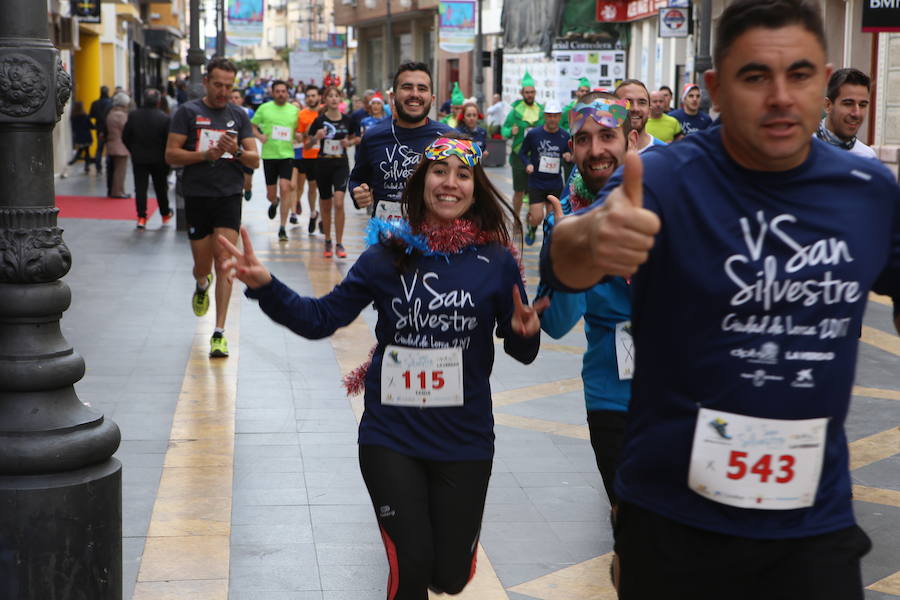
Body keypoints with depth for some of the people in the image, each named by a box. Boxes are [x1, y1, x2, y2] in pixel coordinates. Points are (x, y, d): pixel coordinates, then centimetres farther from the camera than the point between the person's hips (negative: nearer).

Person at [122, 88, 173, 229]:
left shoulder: (133, 116, -5)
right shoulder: (164, 118, -11)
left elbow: (125, 137, 0)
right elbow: (169, 140, -10)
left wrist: (133, 151, 14)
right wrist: (166, 156, 4)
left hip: (138, 159, 1)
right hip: (159, 159, -1)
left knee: (140, 187, 4)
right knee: (161, 187, 14)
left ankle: (141, 217, -2)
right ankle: (165, 214, 27)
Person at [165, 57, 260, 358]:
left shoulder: (239, 115, 7)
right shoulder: (188, 112, 0)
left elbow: (255, 160, 4)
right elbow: (171, 155, -4)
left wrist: (236, 152, -17)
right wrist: (205, 155, -18)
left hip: (229, 197, 1)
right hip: (197, 197, 0)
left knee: (224, 262, -9)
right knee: (202, 267, 7)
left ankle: (219, 333, -7)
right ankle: (202, 285, 47)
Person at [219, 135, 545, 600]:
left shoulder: (496, 263, -5)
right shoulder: (388, 255, -4)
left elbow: (521, 351, 2)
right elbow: (321, 318, -3)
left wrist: (525, 333, -21)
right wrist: (265, 286, -18)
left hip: (464, 440, 1)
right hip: (392, 435, 0)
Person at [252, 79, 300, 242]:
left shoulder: (294, 110, 5)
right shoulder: (264, 108, 3)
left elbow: (299, 129, 16)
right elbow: (252, 126, 10)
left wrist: (296, 138, -5)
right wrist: (259, 136, -9)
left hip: (287, 154, -1)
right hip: (269, 154, 1)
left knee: (285, 188, -15)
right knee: (271, 194, 7)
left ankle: (282, 228, -10)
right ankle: (274, 203, 48)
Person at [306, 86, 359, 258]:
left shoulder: (347, 120, 0)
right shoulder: (319, 120, -4)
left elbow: (356, 138, 17)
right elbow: (307, 145, 0)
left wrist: (349, 142, -5)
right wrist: (316, 137, -20)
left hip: (341, 165, 0)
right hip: (323, 164, 0)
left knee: (339, 203, -16)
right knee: (326, 206, 9)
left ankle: (339, 244, -11)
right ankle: (327, 242, 25)